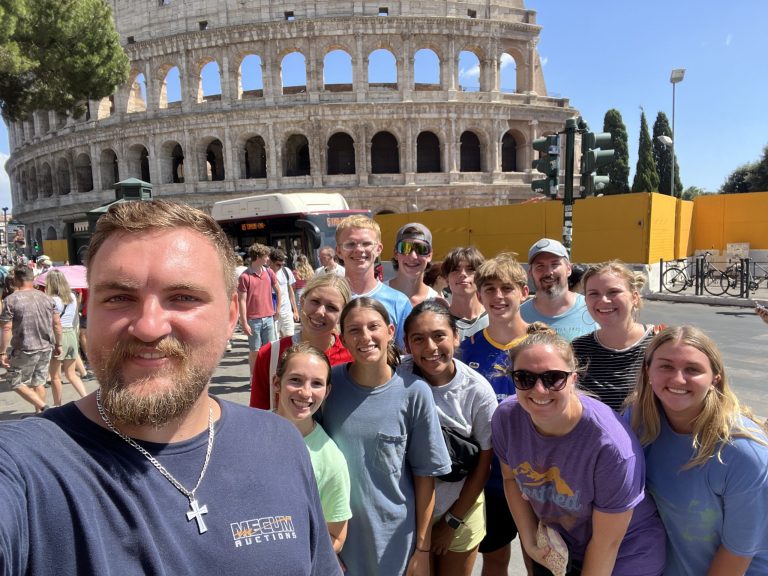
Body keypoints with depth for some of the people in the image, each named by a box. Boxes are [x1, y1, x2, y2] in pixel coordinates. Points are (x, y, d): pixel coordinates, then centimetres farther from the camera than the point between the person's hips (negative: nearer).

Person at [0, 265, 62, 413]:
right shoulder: (46, 297, 3)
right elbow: (57, 324, 6)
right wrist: (58, 344, 16)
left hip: (25, 351, -5)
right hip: (46, 348, 5)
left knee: (16, 383, 9)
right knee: (39, 382, 15)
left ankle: (43, 407, -4)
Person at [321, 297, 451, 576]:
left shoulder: (413, 392, -14)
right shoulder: (329, 382, -11)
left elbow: (425, 474, -7)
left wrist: (422, 548, -3)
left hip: (395, 536, -1)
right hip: (337, 534, 1)